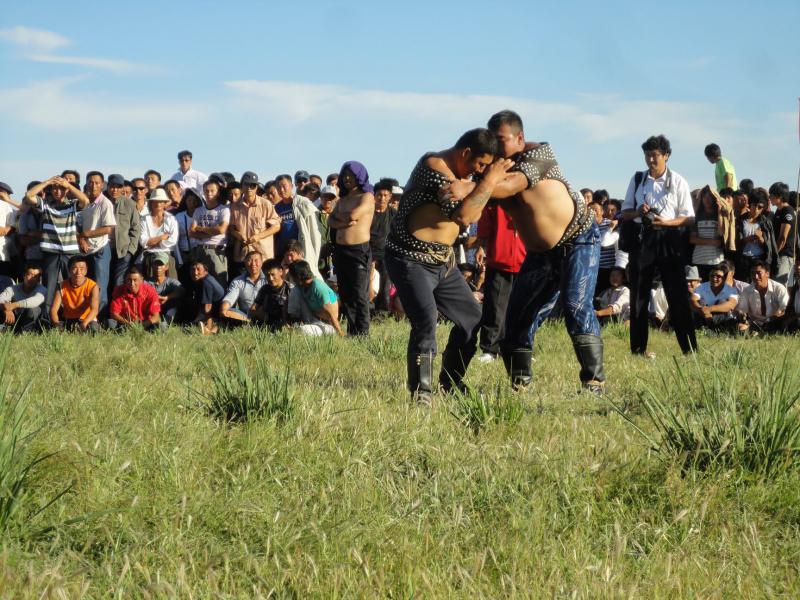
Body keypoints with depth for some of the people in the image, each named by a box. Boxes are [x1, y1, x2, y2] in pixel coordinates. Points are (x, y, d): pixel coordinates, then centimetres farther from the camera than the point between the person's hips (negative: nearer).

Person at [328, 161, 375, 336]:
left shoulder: (367, 197, -2)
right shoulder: (343, 199, 18)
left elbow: (353, 215, -17)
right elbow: (331, 222, 6)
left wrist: (338, 215, 2)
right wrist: (344, 223, -13)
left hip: (359, 250, -7)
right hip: (340, 250, 7)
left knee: (359, 296, -8)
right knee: (345, 294, 9)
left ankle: (362, 333, -6)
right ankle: (351, 331, 15)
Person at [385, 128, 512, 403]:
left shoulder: (457, 173, 10)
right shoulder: (434, 167, -19)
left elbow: (472, 215, 10)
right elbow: (462, 215, -26)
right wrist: (490, 180, -20)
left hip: (442, 261, 10)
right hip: (410, 259, -10)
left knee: (472, 319, 12)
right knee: (426, 321, -26)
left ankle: (450, 385, 23)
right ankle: (420, 393, -20)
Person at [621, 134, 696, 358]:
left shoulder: (677, 182, 0)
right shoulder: (637, 180, 8)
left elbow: (689, 218, -1)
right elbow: (625, 212, 13)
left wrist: (666, 222, -18)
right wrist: (637, 213, -10)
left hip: (668, 238, -3)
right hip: (642, 238, 3)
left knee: (677, 295, -4)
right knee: (639, 295, 4)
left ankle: (689, 348, -2)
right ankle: (638, 347, 11)